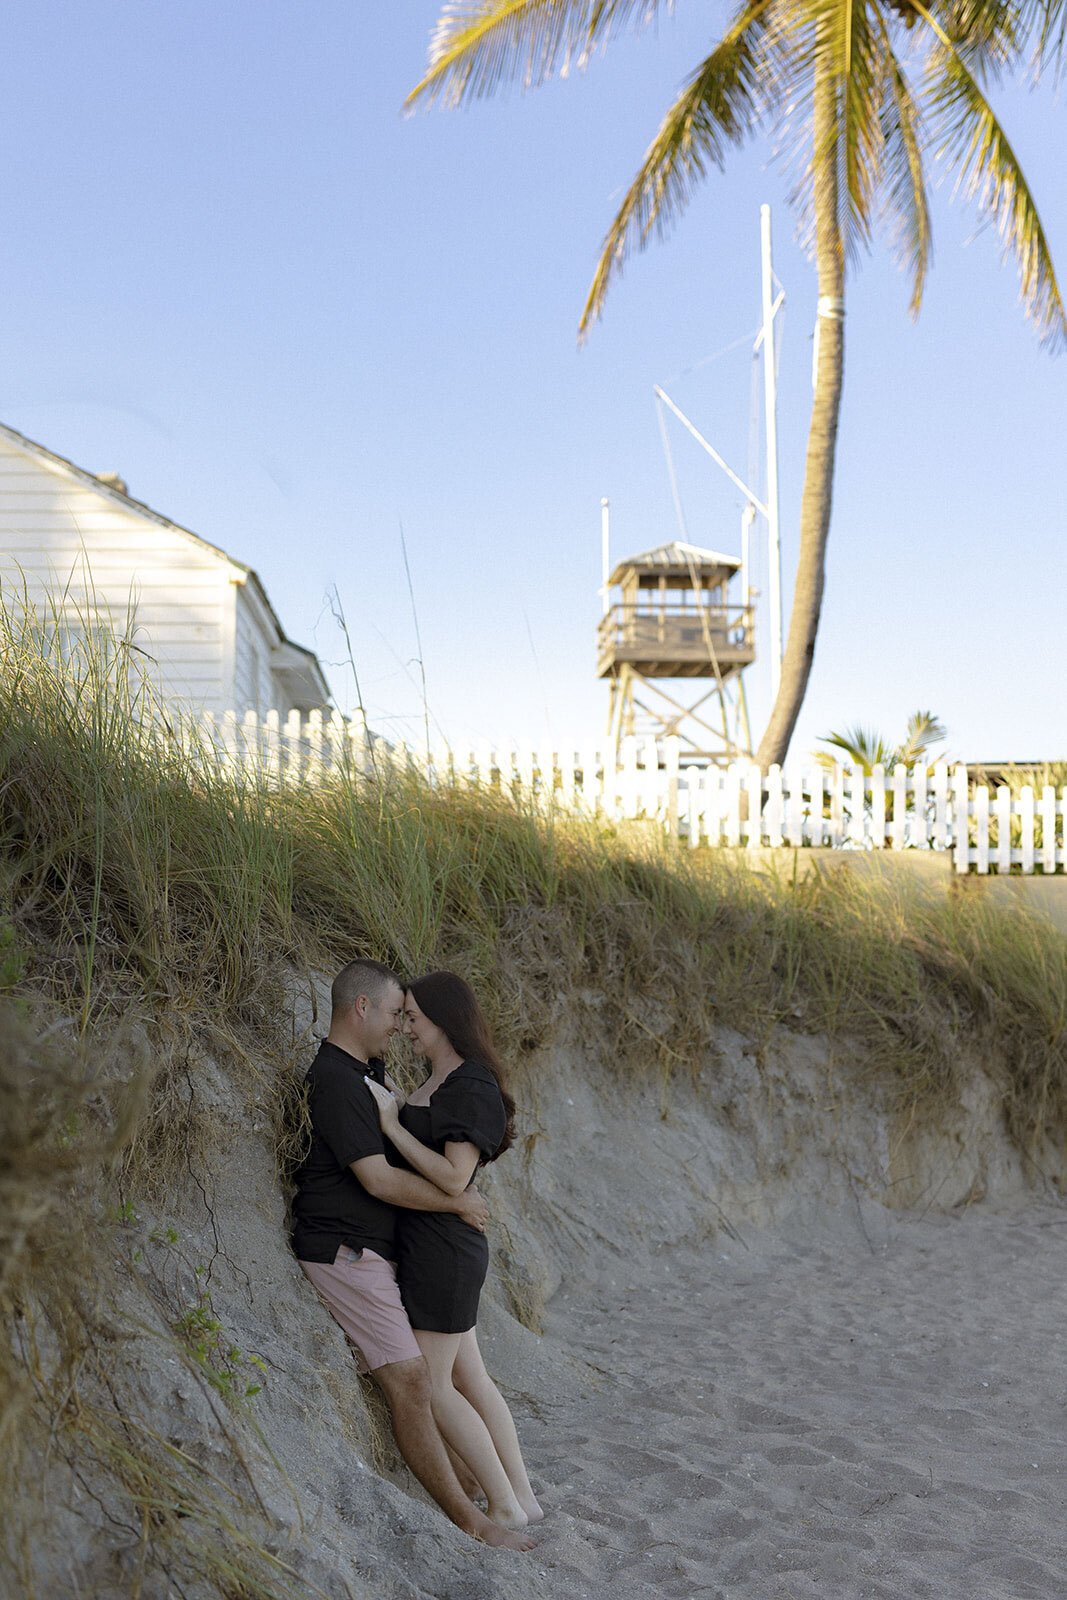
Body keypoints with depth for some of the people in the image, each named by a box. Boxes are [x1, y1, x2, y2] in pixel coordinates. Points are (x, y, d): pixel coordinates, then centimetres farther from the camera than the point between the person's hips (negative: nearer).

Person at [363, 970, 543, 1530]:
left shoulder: (472, 1089, -18)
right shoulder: (439, 1083, 12)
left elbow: (453, 1179, -25)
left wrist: (392, 1124, -21)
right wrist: (393, 1109, 4)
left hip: (442, 1249, -10)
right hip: (429, 1247, 10)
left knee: (430, 1385, 0)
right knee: (470, 1378, 15)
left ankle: (505, 1506, 9)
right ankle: (522, 1496, 24)